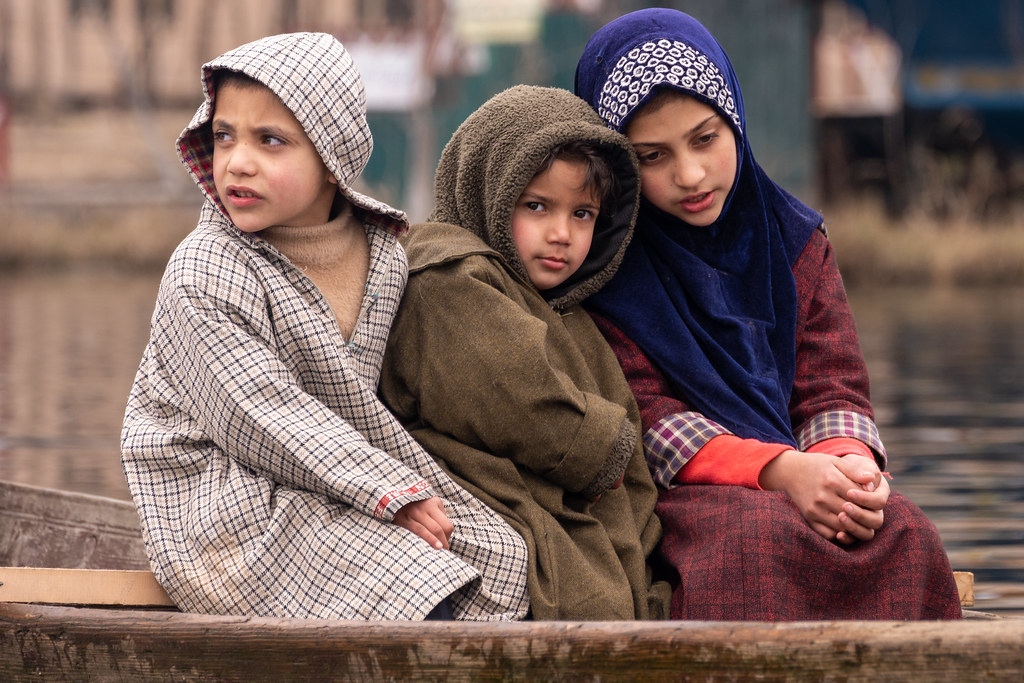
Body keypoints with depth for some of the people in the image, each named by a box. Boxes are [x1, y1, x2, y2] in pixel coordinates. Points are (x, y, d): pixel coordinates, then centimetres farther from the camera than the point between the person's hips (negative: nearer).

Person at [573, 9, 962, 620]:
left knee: (904, 535, -26)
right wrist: (777, 470, -22)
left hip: (799, 485, 4)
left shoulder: (793, 240, 13)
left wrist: (849, 461, -17)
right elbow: (639, 420, -8)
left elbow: (833, 388, 9)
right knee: (760, 542, -36)